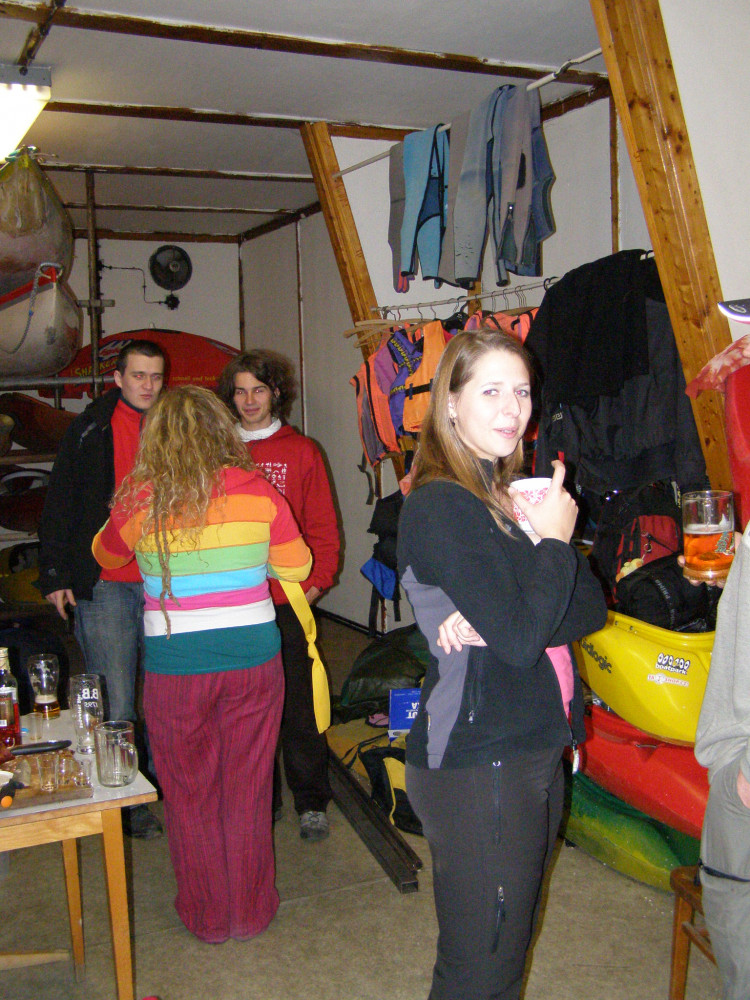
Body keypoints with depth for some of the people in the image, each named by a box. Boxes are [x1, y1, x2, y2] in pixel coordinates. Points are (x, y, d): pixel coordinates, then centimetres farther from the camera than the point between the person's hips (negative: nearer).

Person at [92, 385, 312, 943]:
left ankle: (206, 916, 30)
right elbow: (296, 567, 5)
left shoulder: (139, 502, -7)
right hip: (253, 658, 1)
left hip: (175, 667, -1)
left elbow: (106, 557, 14)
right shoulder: (258, 492, -6)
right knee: (247, 793, 15)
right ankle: (251, 912, 29)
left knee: (190, 794, 16)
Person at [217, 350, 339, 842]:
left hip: (288, 599, -2)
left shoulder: (301, 451, 4)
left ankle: (312, 802, 19)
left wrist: (316, 580, -8)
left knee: (299, 704, 4)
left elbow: (323, 525, 3)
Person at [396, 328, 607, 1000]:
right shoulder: (439, 506, -16)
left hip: (536, 751, 8)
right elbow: (520, 636, -24)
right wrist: (554, 541, -11)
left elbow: (591, 606, 1)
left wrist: (501, 622, -16)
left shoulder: (513, 497, 11)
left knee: (511, 942, 23)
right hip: (478, 765, -8)